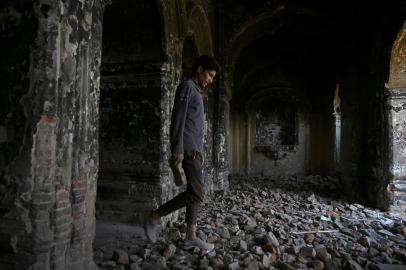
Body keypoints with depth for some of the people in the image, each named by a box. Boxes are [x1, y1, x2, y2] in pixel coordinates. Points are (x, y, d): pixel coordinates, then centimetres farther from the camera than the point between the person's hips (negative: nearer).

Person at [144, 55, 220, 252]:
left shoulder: (196, 91, 24)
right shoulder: (187, 86, -5)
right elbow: (178, 119, -16)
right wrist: (178, 149, -22)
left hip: (194, 149, 10)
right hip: (187, 149, -10)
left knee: (194, 192, 7)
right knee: (196, 193, -11)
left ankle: (191, 236, 13)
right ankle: (154, 218, -2)